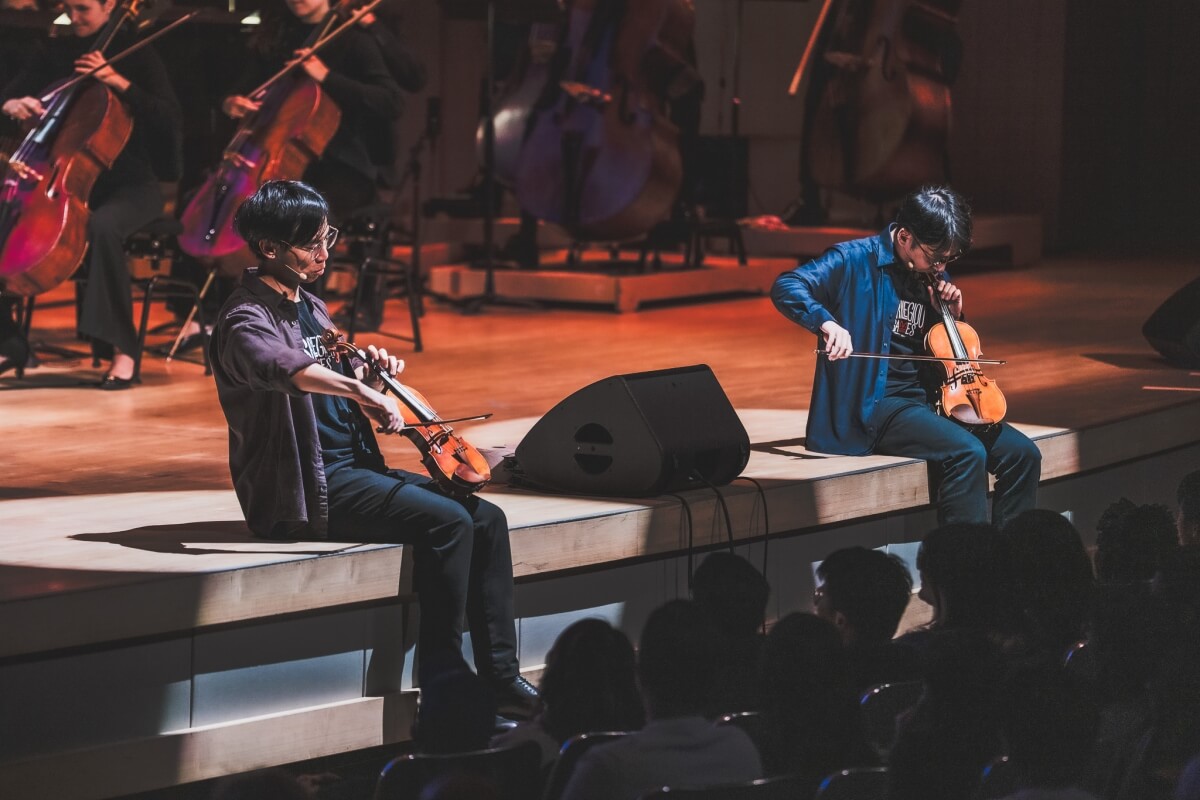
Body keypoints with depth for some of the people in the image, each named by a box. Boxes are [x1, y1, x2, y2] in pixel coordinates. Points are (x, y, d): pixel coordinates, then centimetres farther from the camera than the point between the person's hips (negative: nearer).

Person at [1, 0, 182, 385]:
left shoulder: (136, 53, -2)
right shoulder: (55, 53, 10)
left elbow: (170, 117, -13)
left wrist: (118, 81, -23)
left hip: (129, 184, -5)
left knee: (103, 226, -39)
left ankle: (121, 347, -32)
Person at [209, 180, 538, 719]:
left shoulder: (309, 307, 17)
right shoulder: (247, 320, -12)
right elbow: (283, 368, -37)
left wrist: (374, 372, 2)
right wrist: (360, 389, -49)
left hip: (354, 467, 9)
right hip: (304, 491, -9)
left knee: (486, 519, -5)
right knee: (447, 523, -24)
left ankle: (500, 677, -3)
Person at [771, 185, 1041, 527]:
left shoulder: (934, 277, 13)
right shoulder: (856, 260, -7)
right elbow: (786, 287, -19)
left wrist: (953, 316, 3)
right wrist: (828, 323, -37)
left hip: (927, 400, 7)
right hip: (875, 405, -7)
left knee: (1023, 454, -7)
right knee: (967, 452, -30)